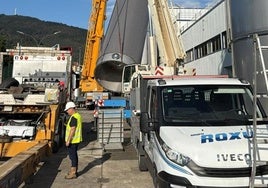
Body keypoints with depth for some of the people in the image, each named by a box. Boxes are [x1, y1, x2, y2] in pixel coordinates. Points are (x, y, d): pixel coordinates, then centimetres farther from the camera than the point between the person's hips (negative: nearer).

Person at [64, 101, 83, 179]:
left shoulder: (73, 117, -20)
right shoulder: (78, 115, 11)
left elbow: (72, 129, -24)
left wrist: (68, 140, -21)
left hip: (72, 140, -10)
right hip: (76, 140, 10)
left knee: (72, 155, -2)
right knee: (74, 155, 18)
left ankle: (73, 173, 6)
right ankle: (74, 170, 28)